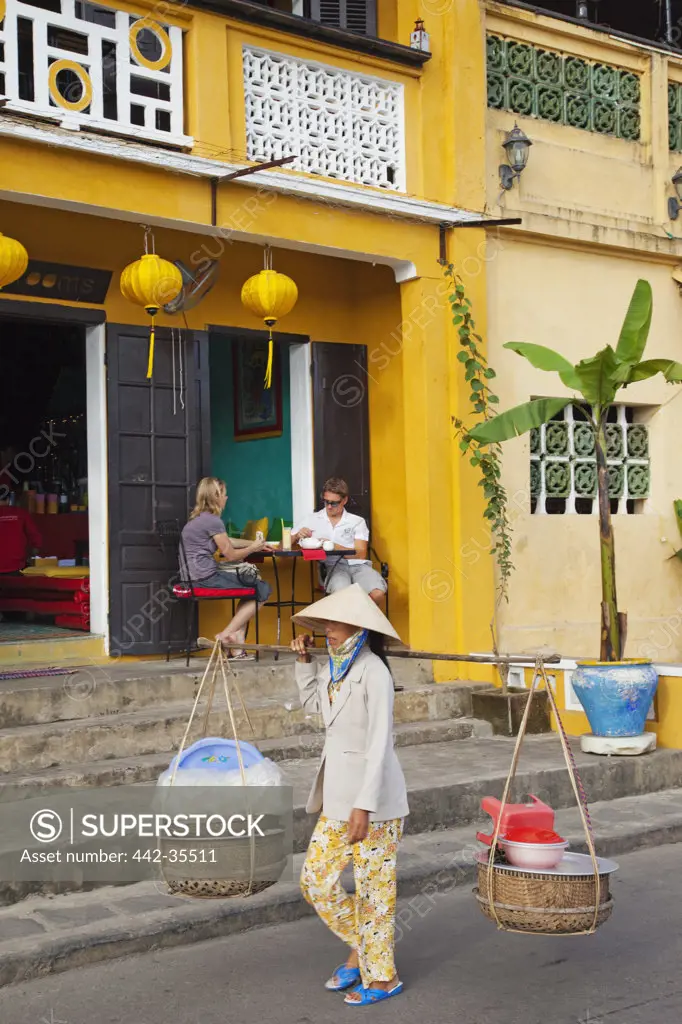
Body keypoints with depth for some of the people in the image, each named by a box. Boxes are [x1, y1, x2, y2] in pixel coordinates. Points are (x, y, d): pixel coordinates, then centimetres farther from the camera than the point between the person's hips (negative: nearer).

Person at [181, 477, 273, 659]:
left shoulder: (197, 518, 17)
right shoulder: (213, 521, -13)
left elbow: (228, 541, 28)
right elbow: (231, 555, -7)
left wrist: (254, 543, 28)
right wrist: (253, 548, 10)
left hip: (196, 576, 10)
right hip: (207, 578, -10)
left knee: (256, 583, 18)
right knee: (263, 591, -5)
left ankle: (236, 640, 8)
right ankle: (226, 635, -4)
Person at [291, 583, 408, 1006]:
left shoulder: (373, 672, -17)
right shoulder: (334, 668, 8)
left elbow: (379, 743, -21)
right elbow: (311, 702, 30)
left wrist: (364, 805, -23)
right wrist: (303, 660, 18)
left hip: (374, 797, -8)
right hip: (338, 794, 8)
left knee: (374, 887, 4)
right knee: (316, 880, 11)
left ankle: (383, 976, 21)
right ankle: (360, 949, 30)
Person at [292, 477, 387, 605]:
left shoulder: (357, 521, 14)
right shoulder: (312, 520, 16)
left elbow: (361, 554, 3)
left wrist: (334, 547, -9)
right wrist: (297, 535, -6)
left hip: (358, 565, 2)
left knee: (377, 593, -30)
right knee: (342, 594, -38)